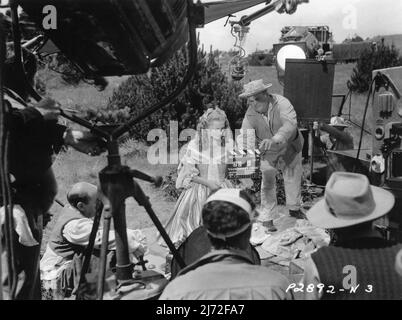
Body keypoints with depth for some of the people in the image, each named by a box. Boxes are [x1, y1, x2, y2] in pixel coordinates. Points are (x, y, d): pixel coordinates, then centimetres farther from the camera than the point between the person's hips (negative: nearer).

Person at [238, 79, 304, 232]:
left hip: (290, 148, 0)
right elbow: (245, 135, -27)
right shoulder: (250, 114, -21)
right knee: (268, 183, -3)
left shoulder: (282, 103, -30)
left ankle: (294, 208, 41)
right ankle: (267, 218, 11)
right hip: (268, 153, 0)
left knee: (293, 179, 15)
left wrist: (275, 139, -63)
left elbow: (290, 124, -46)